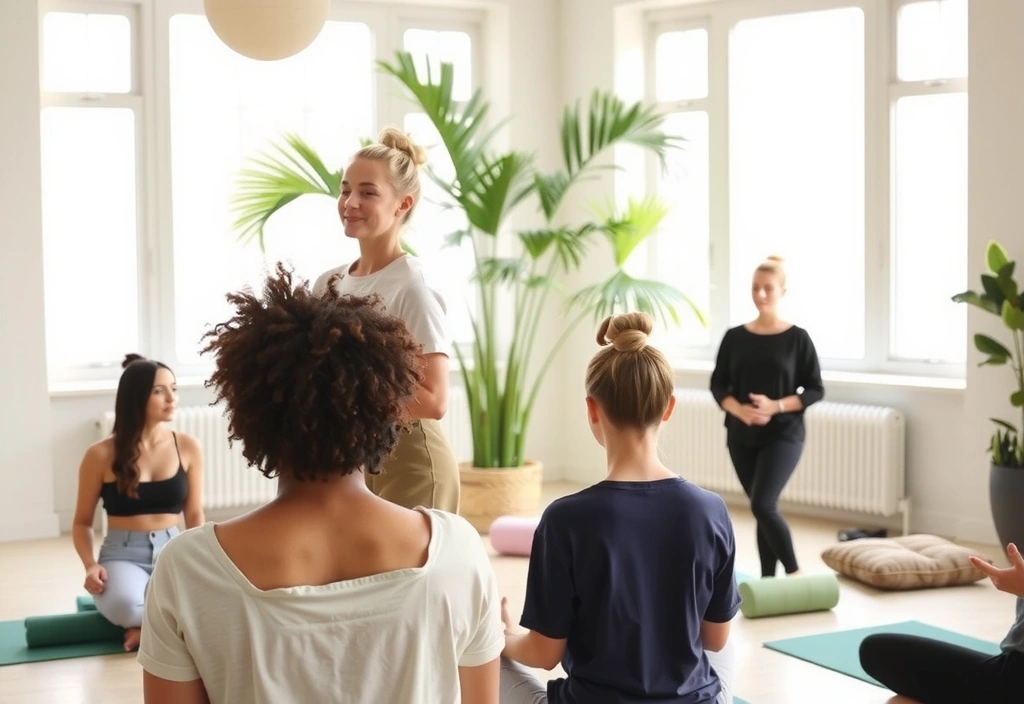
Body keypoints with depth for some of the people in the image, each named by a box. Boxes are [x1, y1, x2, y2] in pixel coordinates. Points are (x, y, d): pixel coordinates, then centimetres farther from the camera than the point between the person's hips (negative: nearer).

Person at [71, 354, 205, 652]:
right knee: (127, 605, -38)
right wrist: (91, 565, -12)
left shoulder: (187, 446, 2)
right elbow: (82, 522, 6)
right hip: (123, 553, -2)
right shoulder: (101, 455, -4)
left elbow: (195, 515, 9)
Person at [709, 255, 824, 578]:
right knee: (763, 508, 8)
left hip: (783, 435, -3)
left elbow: (815, 390, -3)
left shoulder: (797, 338, -5)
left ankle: (794, 572, 0)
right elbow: (718, 384, 5)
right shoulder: (734, 337, 3)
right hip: (741, 436, 4)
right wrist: (739, 410, -15)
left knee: (762, 505, -17)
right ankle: (768, 580, 19)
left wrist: (776, 406, -18)